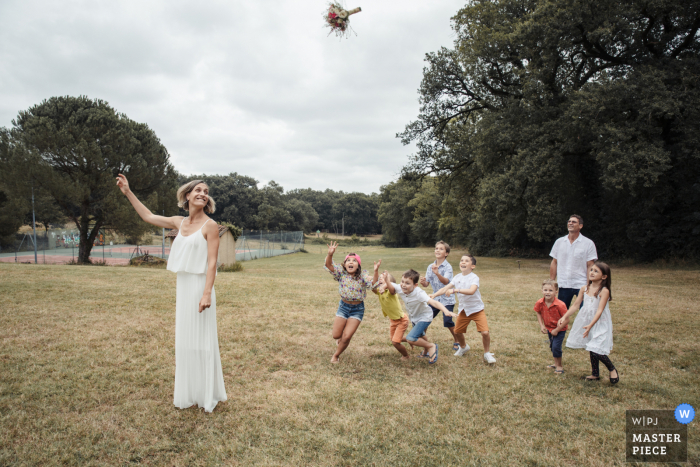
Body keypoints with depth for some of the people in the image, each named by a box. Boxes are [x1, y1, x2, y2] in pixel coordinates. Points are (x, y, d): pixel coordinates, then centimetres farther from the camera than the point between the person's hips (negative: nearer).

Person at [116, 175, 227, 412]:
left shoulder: (209, 226, -8)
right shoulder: (179, 222, 9)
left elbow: (212, 262, -13)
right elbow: (149, 217, 22)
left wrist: (207, 293, -20)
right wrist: (128, 192, 23)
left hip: (200, 286, -7)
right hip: (183, 286, 7)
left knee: (202, 339, 1)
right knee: (183, 338, 14)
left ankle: (207, 394, 15)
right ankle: (187, 391, 28)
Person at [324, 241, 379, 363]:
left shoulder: (362, 276, -13)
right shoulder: (341, 273, -9)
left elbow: (373, 283, -29)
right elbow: (329, 266, -23)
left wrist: (376, 271, -46)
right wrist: (330, 254, -42)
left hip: (357, 308, -2)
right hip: (343, 306, 2)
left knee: (346, 337, -7)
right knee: (336, 335, 5)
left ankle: (336, 356, 22)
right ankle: (340, 339, 45)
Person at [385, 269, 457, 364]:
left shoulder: (419, 293, -39)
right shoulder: (400, 289, -24)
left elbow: (433, 302, -51)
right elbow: (391, 288, -5)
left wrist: (446, 311, -68)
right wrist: (387, 281, -30)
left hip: (424, 317, -7)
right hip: (414, 317, 7)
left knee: (410, 339, -21)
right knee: (420, 336, 31)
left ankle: (432, 346, 3)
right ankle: (427, 351, 61)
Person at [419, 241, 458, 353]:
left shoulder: (448, 267, -13)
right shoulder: (431, 266, 3)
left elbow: (446, 281, -31)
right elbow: (426, 283, 2)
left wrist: (437, 273, -49)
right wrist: (423, 282, -22)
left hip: (447, 299, -5)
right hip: (435, 299, 5)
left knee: (448, 323, -10)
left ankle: (456, 341, 16)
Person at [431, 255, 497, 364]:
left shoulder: (474, 277, -19)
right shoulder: (457, 277, -1)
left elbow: (471, 291, -38)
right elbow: (446, 288, -7)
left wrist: (455, 290, -47)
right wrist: (434, 295, -22)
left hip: (477, 308, -5)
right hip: (464, 309, 5)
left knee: (485, 332, -16)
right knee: (457, 331, 11)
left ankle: (487, 354, 8)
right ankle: (463, 347, 43)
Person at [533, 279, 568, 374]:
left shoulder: (560, 305, -30)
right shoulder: (540, 303, -16)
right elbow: (539, 313, 4)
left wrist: (557, 330, -21)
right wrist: (541, 325, -6)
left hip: (560, 329, -6)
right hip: (549, 328, 6)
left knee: (556, 347, -11)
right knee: (552, 346, 18)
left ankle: (559, 366, 9)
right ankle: (556, 364, 38)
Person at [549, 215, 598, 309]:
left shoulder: (588, 243, -2)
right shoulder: (559, 242, 7)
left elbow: (590, 266, -3)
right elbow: (554, 263, 10)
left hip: (582, 285, -2)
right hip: (563, 285, 3)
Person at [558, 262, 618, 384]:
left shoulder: (604, 291, -15)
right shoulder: (584, 289, 2)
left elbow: (599, 310, -21)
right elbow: (575, 305, 6)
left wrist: (590, 325, -29)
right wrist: (565, 317, -2)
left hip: (600, 323, -6)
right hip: (586, 321, 6)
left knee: (596, 351, -12)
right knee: (592, 349, 15)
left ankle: (612, 369, 15)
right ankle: (595, 374, 30)